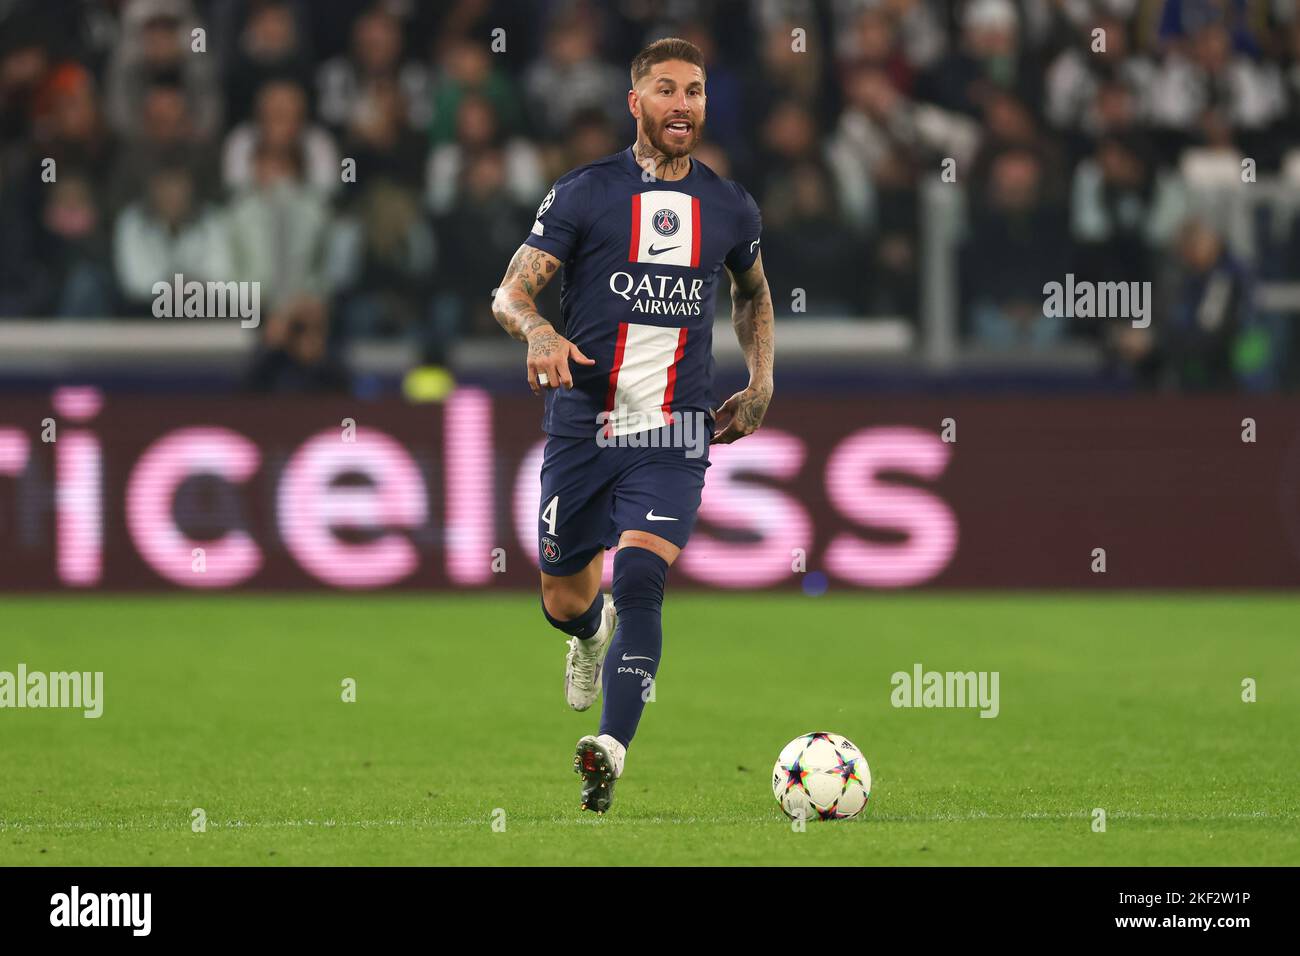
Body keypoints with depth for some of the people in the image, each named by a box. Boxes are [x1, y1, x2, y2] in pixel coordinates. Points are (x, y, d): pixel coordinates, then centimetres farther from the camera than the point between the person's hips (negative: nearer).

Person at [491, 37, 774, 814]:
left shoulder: (731, 208, 9)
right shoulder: (585, 193, -1)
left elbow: (753, 293, 29)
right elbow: (511, 293, -3)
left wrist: (761, 384, 16)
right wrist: (539, 332, -26)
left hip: (674, 436, 0)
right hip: (581, 427, 0)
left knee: (640, 581, -21)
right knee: (564, 602, 10)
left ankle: (612, 750, -29)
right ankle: (594, 635, 48)